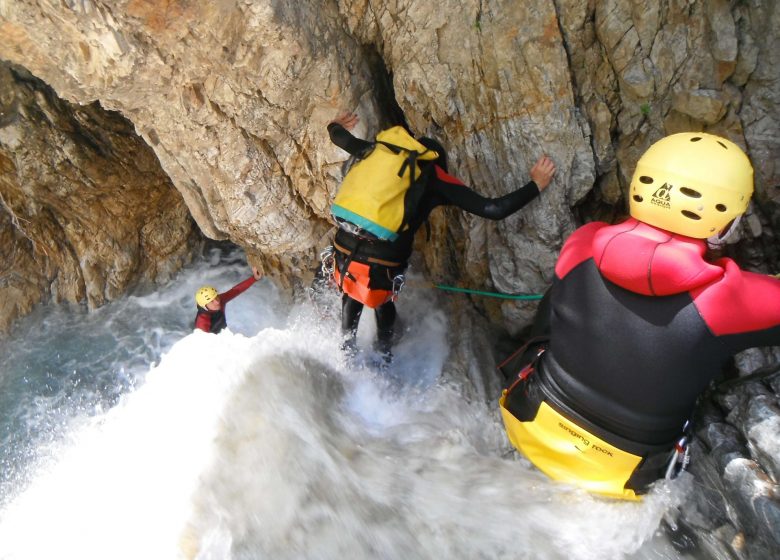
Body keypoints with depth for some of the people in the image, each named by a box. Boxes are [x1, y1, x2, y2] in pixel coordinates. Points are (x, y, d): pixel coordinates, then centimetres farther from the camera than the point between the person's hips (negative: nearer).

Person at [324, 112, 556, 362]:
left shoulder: (382, 150, 13)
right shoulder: (435, 178, 3)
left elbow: (342, 138, 31)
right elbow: (494, 209, -1)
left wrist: (335, 126, 54)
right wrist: (536, 185, 12)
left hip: (344, 247, 3)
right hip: (381, 264, -3)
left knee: (351, 295, 36)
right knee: (383, 301, 33)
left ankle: (347, 350, 48)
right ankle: (383, 356, 47)